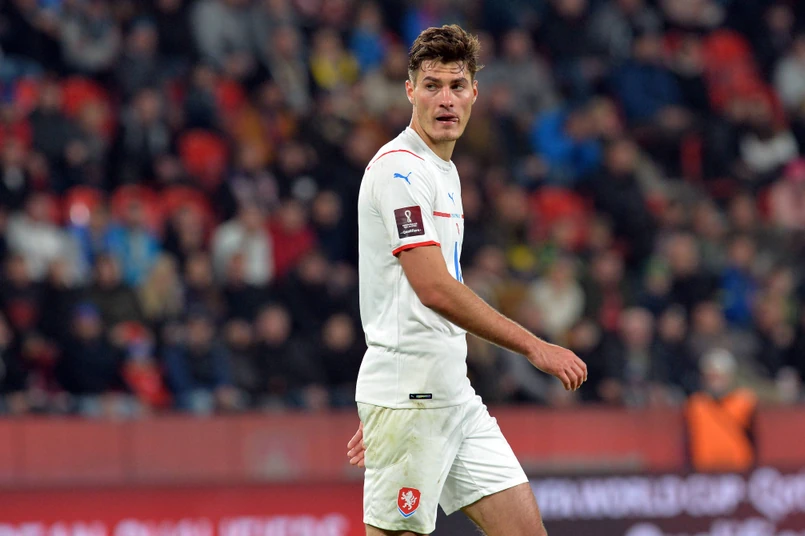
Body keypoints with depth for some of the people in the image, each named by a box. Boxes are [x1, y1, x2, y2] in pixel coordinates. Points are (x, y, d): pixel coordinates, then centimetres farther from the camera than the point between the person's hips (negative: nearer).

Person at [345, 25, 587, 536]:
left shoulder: (444, 172, 18)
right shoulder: (400, 167, -12)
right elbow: (433, 289, -20)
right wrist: (535, 346, -18)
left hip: (451, 392, 9)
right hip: (409, 396, -9)